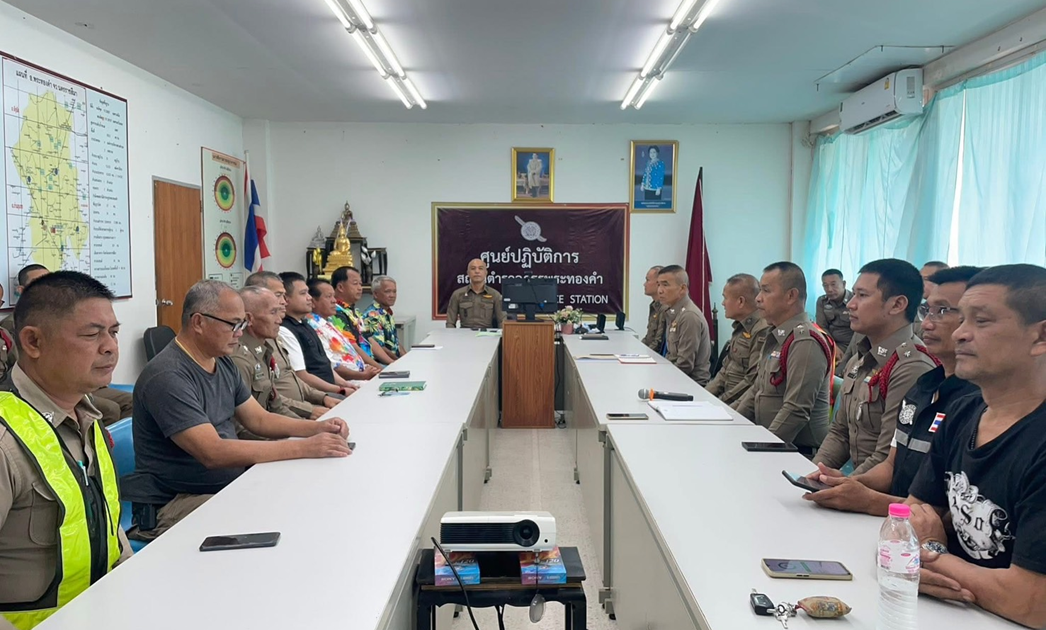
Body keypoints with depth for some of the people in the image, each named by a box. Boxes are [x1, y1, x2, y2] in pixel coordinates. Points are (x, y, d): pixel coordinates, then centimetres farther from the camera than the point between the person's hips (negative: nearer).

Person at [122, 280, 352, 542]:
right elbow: (214, 453, -28)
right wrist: (304, 448, -30)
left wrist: (319, 428, -3)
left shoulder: (223, 363, 9)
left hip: (229, 485, 9)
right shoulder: (167, 376, -21)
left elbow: (258, 419, 14)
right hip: (172, 503, -9)